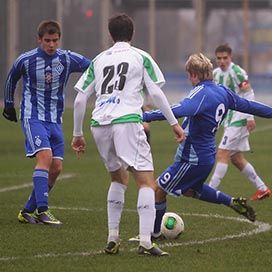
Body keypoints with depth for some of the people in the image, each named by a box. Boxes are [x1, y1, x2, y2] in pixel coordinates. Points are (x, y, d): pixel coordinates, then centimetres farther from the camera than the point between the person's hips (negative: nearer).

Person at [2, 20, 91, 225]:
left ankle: (28, 211, 11)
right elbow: (11, 80, 13)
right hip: (32, 117, -4)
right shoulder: (26, 60, -7)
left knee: (56, 168, -1)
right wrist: (9, 105, 21)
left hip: (55, 120, 4)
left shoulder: (68, 59, -2)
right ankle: (42, 211, -28)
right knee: (45, 156, -25)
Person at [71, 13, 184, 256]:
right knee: (147, 181, -5)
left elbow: (80, 99, 16)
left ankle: (112, 238, 20)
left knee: (119, 177, 25)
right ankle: (145, 242, -20)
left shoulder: (99, 60, 19)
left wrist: (77, 134, 24)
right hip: (127, 121, -5)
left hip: (100, 126, 5)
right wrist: (174, 123, 8)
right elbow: (156, 93, 1)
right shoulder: (140, 57, 9)